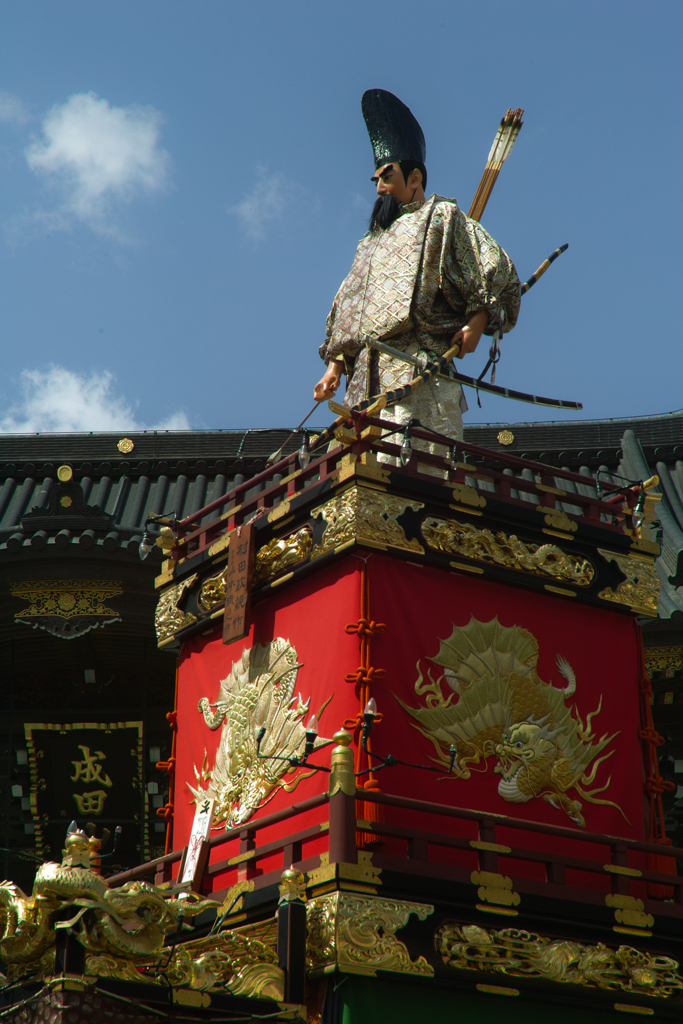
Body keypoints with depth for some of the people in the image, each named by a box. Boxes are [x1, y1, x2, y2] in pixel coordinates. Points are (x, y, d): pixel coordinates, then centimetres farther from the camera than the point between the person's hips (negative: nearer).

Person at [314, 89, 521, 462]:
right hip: (368, 371, 6)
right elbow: (346, 309, 30)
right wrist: (335, 366, 15)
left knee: (419, 453, -21)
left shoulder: (442, 218, 15)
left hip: (420, 361, -6)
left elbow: (497, 273, 2)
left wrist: (476, 324, -14)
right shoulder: (372, 242, 35)